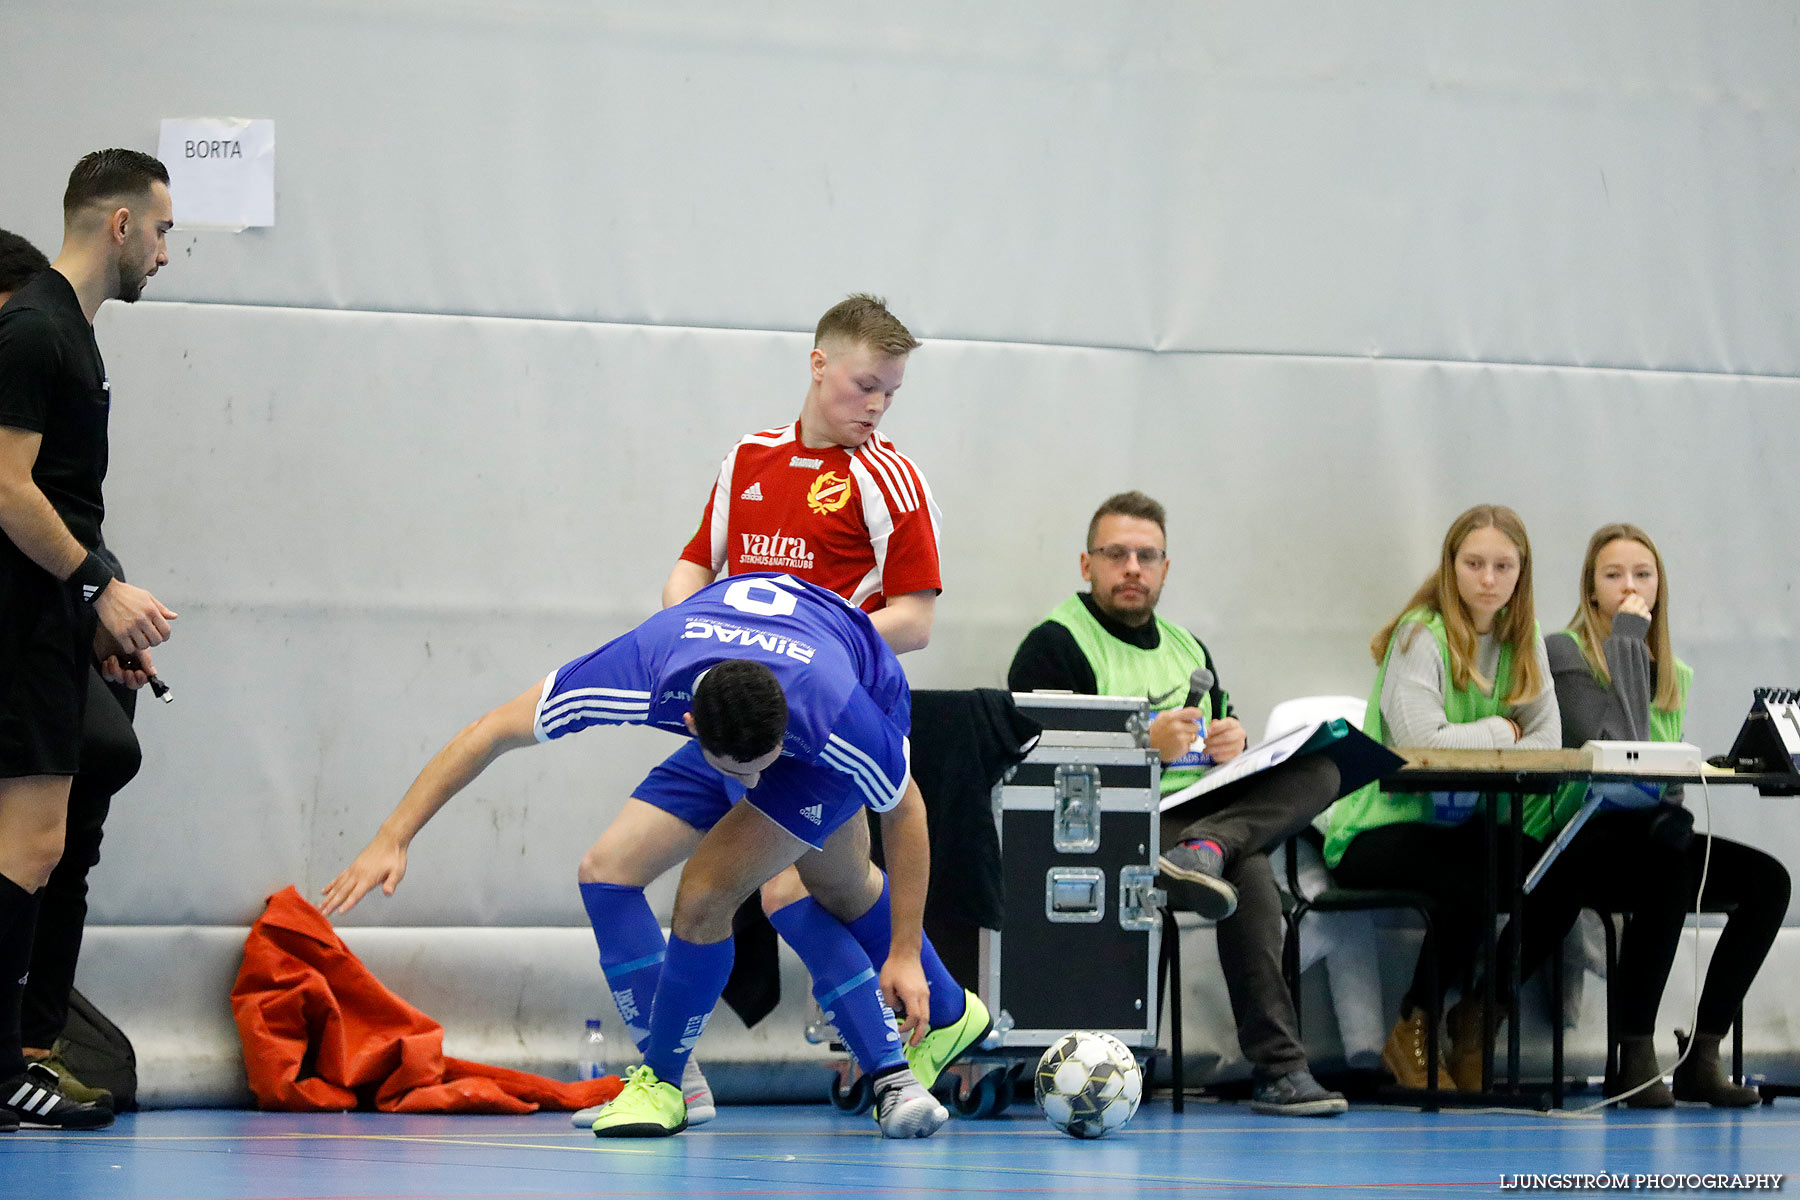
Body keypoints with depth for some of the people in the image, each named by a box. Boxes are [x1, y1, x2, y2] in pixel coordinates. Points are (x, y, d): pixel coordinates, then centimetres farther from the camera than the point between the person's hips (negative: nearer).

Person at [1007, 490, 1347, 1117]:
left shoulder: (1187, 648, 26)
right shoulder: (1054, 646, 1)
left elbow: (1223, 754, 31)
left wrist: (1232, 743, 3)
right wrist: (1145, 747, -22)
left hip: (1206, 807, 8)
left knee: (1316, 771, -15)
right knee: (1249, 873, -34)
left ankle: (1205, 851, -39)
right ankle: (1276, 1070, -40)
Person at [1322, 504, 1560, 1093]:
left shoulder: (1522, 640, 11)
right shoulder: (1421, 636, -10)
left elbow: (1546, 742, 0)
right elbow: (1421, 742, -22)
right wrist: (1502, 730, -7)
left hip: (1463, 825, 6)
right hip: (1382, 825, -6)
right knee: (1474, 884, -34)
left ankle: (1473, 1021, 0)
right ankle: (1410, 1032, -8)